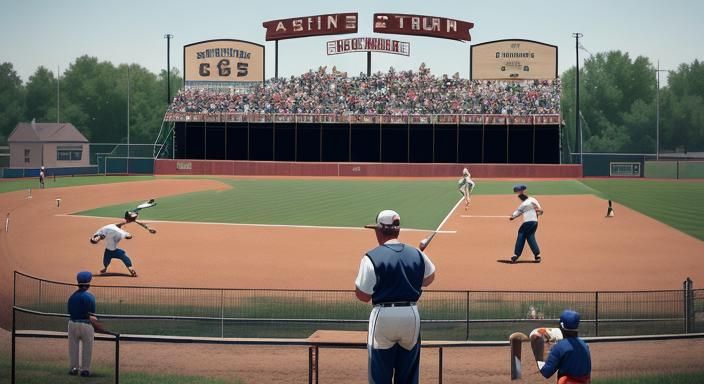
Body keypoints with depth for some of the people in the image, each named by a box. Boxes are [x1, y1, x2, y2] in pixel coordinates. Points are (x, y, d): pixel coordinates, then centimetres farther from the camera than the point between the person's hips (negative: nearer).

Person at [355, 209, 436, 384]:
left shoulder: (372, 257, -11)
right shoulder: (417, 254, 3)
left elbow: (363, 296, -8)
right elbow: (429, 279, 21)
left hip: (383, 316, -4)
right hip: (411, 316, 4)